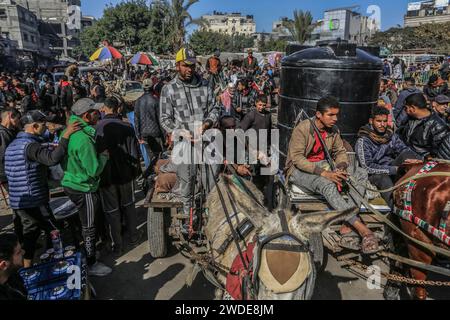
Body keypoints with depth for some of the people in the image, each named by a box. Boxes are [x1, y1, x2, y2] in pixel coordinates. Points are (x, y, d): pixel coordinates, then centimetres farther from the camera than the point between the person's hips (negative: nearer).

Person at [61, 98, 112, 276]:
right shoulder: (83, 139, -27)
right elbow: (94, 170, -27)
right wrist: (104, 156, -9)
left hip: (71, 183, 10)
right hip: (84, 189, -10)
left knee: (86, 224, 25)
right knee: (88, 227, 6)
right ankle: (91, 264, 21)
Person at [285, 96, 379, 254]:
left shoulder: (333, 130, 4)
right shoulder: (303, 128, -16)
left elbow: (341, 152, 12)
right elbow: (297, 158, -22)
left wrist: (340, 168, -13)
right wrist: (324, 173, -32)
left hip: (324, 166, 7)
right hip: (299, 169, -7)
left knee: (361, 173, -13)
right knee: (326, 184, -38)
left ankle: (349, 222, -28)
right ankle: (362, 228, -36)